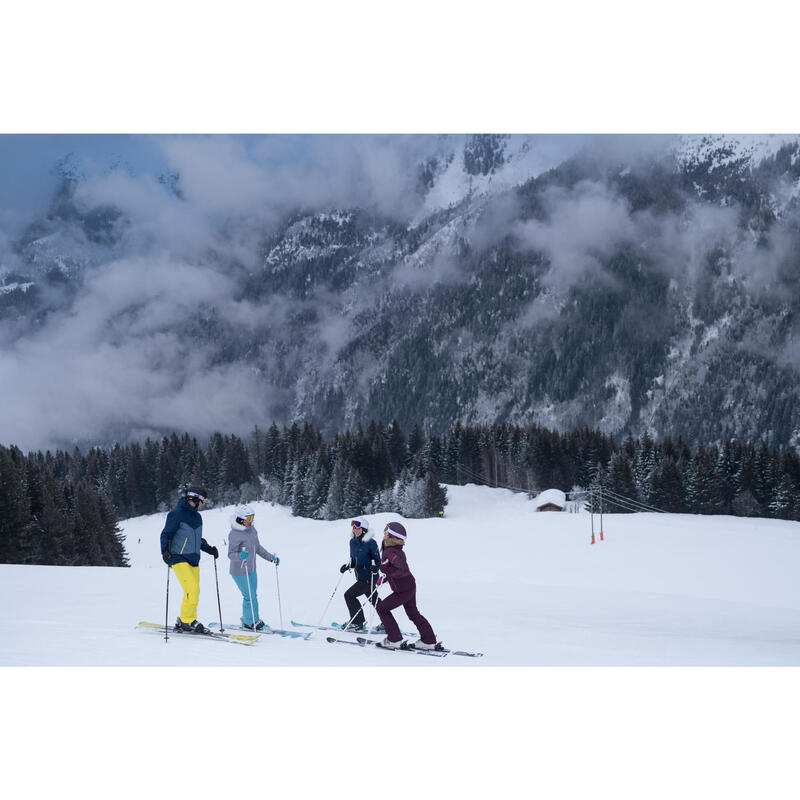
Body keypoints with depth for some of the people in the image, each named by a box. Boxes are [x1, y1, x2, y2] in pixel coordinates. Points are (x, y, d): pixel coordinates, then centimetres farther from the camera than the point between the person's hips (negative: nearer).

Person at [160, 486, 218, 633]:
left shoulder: (197, 517, 19)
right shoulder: (176, 514, -7)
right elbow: (166, 534, -7)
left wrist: (209, 549, 18)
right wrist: (165, 551, -20)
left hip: (193, 560, 8)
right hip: (179, 559, -8)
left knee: (194, 592, 4)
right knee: (192, 589, -19)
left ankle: (183, 622, 14)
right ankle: (187, 621, -11)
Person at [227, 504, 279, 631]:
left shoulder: (252, 529, 4)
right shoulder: (234, 534, -20)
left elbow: (258, 548, 16)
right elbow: (231, 554, -24)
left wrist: (271, 557, 14)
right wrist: (240, 556, -44)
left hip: (251, 569, 8)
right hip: (240, 572, -8)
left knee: (253, 596, 16)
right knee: (249, 597, -3)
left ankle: (254, 619, 30)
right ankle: (249, 622, 13)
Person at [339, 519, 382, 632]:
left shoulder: (371, 543, -17)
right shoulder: (353, 542, 6)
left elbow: (377, 559, -11)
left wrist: (375, 567, -31)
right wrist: (347, 565, -2)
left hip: (369, 578, -8)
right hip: (360, 577, 8)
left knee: (349, 595, -10)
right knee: (374, 600, 17)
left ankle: (357, 623, 1)